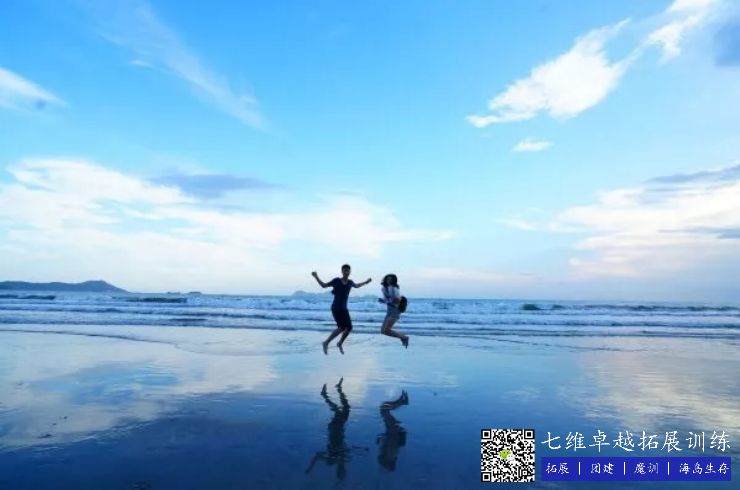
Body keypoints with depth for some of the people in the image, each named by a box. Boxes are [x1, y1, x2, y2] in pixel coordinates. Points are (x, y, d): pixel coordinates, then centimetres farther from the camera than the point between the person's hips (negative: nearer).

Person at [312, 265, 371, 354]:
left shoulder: (350, 282, 7)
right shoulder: (336, 281, -6)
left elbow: (356, 285, 31)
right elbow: (324, 285, 0)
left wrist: (365, 282, 38)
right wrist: (316, 277, -10)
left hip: (344, 309, 6)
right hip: (336, 308, -6)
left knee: (349, 327, 1)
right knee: (342, 327, -17)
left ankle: (340, 343, 26)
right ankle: (326, 343, -4)